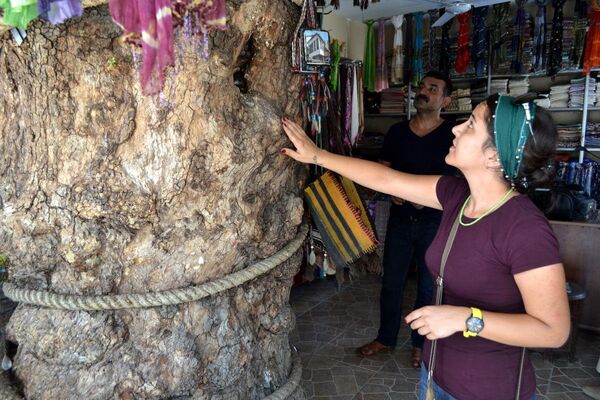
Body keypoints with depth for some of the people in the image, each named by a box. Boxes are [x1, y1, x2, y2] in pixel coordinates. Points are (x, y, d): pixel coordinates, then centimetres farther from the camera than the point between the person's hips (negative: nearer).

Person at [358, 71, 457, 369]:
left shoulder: (453, 135, -7)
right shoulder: (396, 132, 3)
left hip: (435, 222, -3)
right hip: (400, 219, 3)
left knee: (428, 286, 11)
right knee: (391, 282, 12)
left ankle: (420, 343, 31)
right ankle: (385, 338, 31)